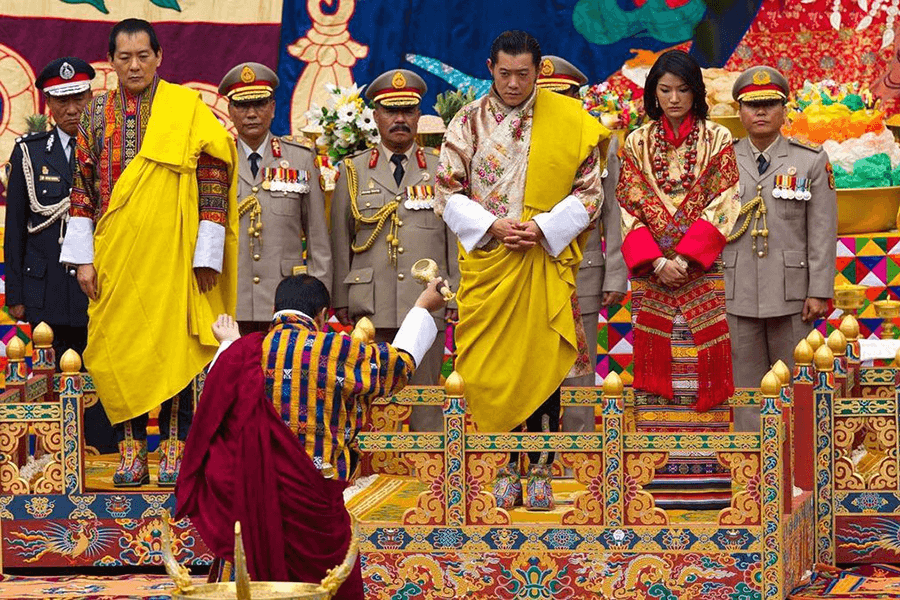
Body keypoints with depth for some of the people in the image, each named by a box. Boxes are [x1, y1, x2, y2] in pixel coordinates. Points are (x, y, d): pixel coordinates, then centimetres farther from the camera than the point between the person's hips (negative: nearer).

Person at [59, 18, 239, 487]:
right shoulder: (97, 113, 9)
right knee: (119, 348, 1)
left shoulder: (186, 108, 0)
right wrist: (83, 257, 3)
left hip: (171, 251, -3)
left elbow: (213, 179, -3)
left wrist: (207, 253, -7)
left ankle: (174, 449, 4)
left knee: (173, 346, -3)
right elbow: (83, 188, 10)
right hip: (115, 253, 3)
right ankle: (131, 451, 7)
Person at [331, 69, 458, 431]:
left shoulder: (441, 171, 11)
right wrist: (341, 300, 7)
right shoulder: (353, 172, 12)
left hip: (427, 307, 0)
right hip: (371, 308, 0)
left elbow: (456, 238, 10)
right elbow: (340, 241, 12)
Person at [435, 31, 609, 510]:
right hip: (486, 262, 1)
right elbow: (448, 193, 3)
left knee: (541, 365, -1)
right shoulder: (467, 123, 4)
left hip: (545, 266, -1)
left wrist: (544, 228, -12)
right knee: (494, 367, 0)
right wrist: (490, 226, -12)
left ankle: (539, 471, 6)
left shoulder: (568, 121, 1)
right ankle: (507, 469, 9)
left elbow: (589, 192, 1)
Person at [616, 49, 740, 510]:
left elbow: (722, 206, -2)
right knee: (656, 366, -2)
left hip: (703, 274, -1)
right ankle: (661, 480, -1)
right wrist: (655, 261, -10)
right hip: (651, 273, 1)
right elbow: (630, 208, 4)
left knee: (703, 370, -5)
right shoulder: (637, 144, 11)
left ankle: (706, 478, -4)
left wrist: (685, 258, -13)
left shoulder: (717, 140, 6)